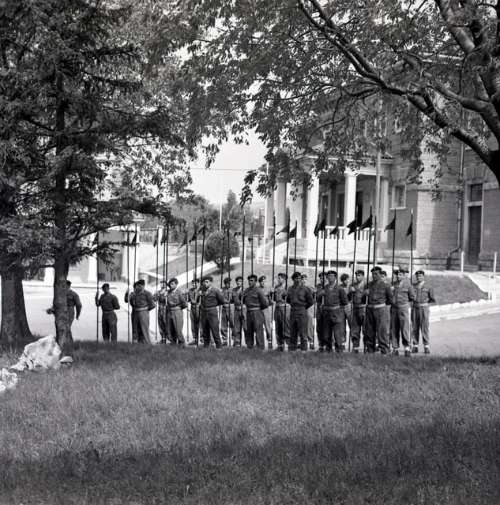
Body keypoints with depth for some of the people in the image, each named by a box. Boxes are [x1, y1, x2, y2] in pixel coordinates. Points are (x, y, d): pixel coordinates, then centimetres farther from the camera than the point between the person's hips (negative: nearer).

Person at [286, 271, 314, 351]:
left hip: (302, 312, -5)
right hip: (292, 312, 5)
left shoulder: (305, 289, -5)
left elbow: (311, 302, 1)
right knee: (292, 333, 8)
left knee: (302, 333, -5)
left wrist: (303, 307, 7)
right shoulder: (290, 289, 10)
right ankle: (291, 349, 13)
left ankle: (304, 349, -2)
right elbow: (288, 299, 26)